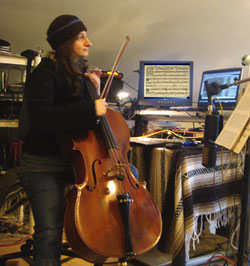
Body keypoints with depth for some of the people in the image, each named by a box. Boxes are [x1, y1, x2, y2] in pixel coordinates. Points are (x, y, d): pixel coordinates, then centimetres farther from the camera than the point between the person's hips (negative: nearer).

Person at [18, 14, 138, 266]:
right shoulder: (45, 73, -10)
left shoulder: (79, 73, 13)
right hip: (44, 165, -7)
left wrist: (95, 93, 1)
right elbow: (39, 118, -27)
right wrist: (90, 109, -27)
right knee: (50, 234, -17)